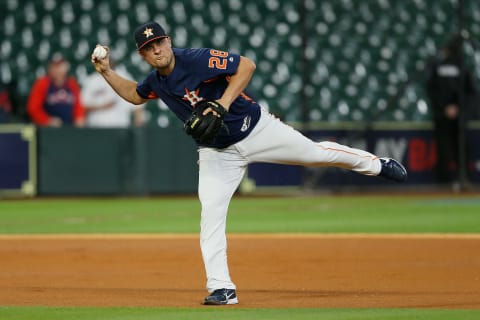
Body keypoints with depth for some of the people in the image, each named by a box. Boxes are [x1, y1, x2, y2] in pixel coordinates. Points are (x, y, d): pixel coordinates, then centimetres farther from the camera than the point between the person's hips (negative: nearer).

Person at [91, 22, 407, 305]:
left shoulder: (198, 59, -22)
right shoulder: (156, 82, -1)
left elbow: (246, 65, -23)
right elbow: (134, 94, 21)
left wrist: (224, 102, -30)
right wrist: (107, 72, 6)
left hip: (256, 129, -4)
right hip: (217, 153, 4)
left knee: (317, 153, 6)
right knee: (211, 212, -11)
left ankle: (377, 164, 33)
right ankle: (221, 288, -8)